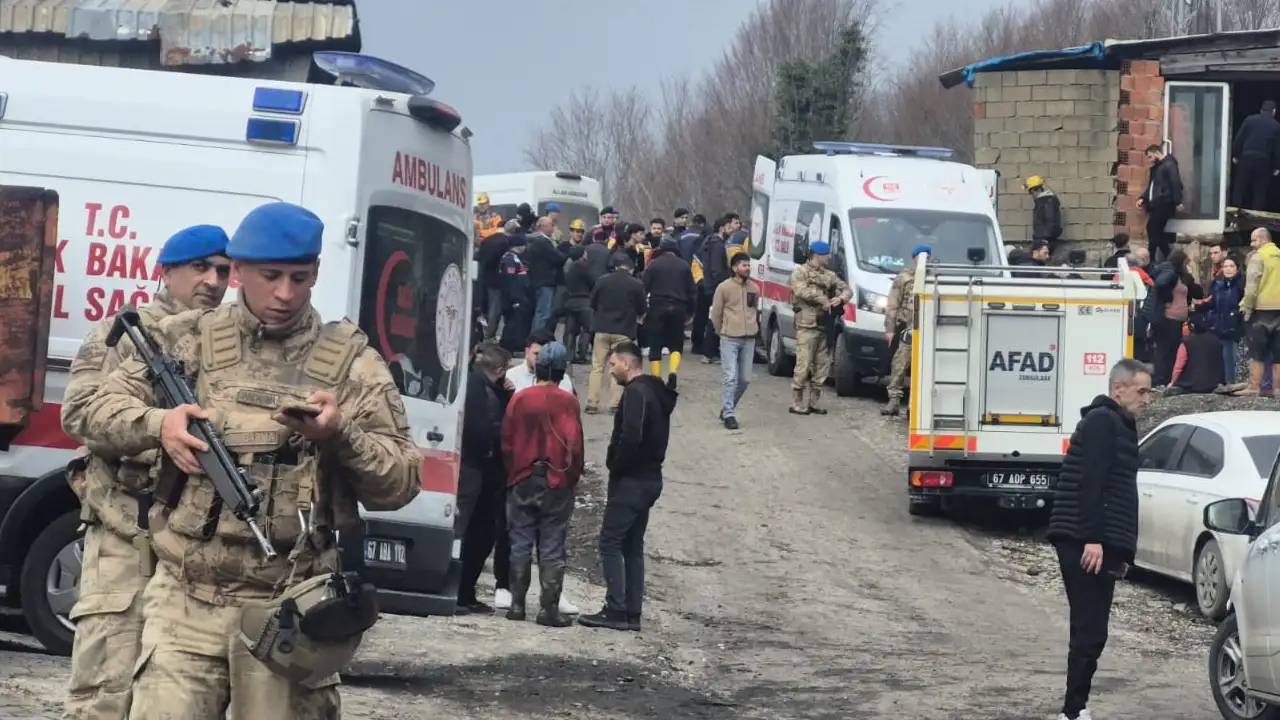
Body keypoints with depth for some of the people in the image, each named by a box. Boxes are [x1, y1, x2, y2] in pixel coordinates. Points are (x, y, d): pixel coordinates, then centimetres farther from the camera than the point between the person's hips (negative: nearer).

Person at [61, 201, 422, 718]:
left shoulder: (352, 362, 6)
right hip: (186, 603, 0)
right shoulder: (186, 343, 9)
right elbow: (87, 413, 10)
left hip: (290, 613, 0)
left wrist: (341, 436, -15)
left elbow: (402, 483, 4)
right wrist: (157, 423, -10)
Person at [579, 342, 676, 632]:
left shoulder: (635, 393, -15)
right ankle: (632, 613, 11)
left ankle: (615, 610, -10)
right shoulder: (656, 393, 15)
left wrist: (616, 468, -12)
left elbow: (630, 438, -26)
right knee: (633, 546, 12)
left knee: (610, 542, -6)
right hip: (649, 478, 10)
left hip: (631, 480, -10)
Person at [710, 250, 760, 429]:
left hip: (749, 339, 5)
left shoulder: (755, 288, 8)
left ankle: (727, 409, 23)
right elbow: (716, 313, 2)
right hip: (730, 338, -5)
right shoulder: (724, 287, -6)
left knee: (745, 379, 7)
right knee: (730, 377, -10)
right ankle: (728, 414, -7)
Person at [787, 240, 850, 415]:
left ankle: (813, 402, 14)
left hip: (824, 326, 7)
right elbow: (802, 291, -19)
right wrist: (823, 300, -16)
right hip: (806, 325, -7)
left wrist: (841, 298, -7)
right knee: (804, 364, -9)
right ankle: (796, 403, -5)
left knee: (822, 365, 6)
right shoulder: (800, 273, -1)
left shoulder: (829, 275, 19)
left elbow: (846, 289, 16)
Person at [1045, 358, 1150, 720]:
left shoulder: (1120, 426, 21)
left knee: (1091, 631, 12)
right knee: (1090, 632, -12)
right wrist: (1092, 539, -25)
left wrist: (1122, 551, 21)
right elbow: (1090, 484, -19)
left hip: (1101, 544, 10)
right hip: (1088, 544, -10)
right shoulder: (1101, 422, -9)